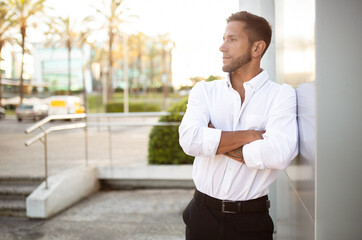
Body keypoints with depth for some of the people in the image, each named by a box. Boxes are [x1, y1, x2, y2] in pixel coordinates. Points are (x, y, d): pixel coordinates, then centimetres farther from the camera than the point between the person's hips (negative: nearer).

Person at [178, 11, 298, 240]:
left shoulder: (282, 95, -6)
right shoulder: (204, 90, 2)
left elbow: (278, 154, -23)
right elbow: (190, 140, -15)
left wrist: (215, 143, -14)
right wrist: (250, 135, -15)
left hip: (251, 220, -2)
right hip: (203, 213, 3)